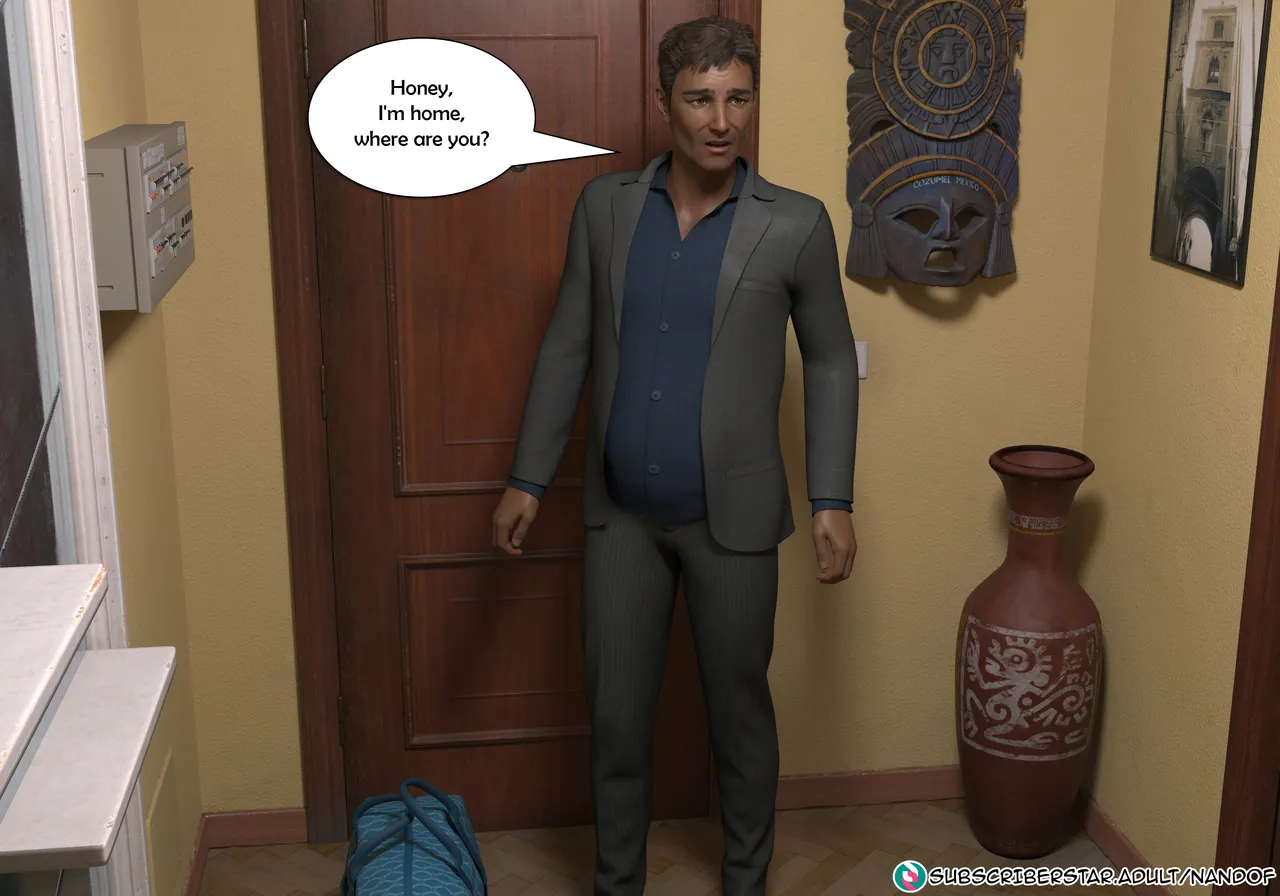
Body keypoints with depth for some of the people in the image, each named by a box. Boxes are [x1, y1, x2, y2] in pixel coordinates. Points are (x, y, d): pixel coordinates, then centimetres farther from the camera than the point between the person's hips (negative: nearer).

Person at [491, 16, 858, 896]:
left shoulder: (796, 224, -6)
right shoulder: (605, 205, 0)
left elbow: (830, 364, 1)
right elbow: (567, 348, 6)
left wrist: (833, 500, -6)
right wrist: (528, 478, 5)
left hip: (734, 517, -2)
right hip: (621, 513, 2)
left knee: (740, 709, 13)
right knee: (616, 715, 11)